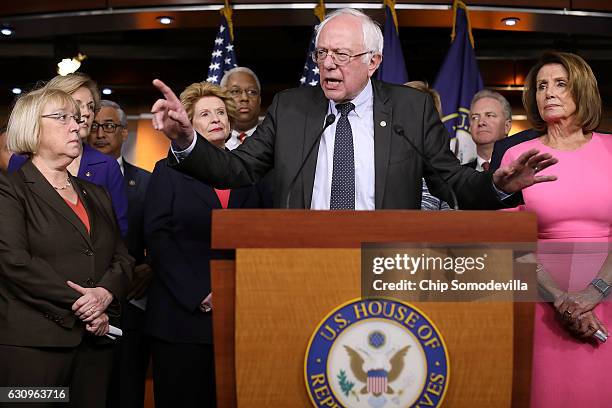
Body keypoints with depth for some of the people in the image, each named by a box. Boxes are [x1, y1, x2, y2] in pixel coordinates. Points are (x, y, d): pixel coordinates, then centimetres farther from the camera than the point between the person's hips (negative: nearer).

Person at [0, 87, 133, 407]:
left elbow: (122, 259, 13)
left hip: (94, 340, 6)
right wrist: (80, 307, -13)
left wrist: (106, 293, -9)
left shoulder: (96, 195, 20)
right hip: (33, 343, -5)